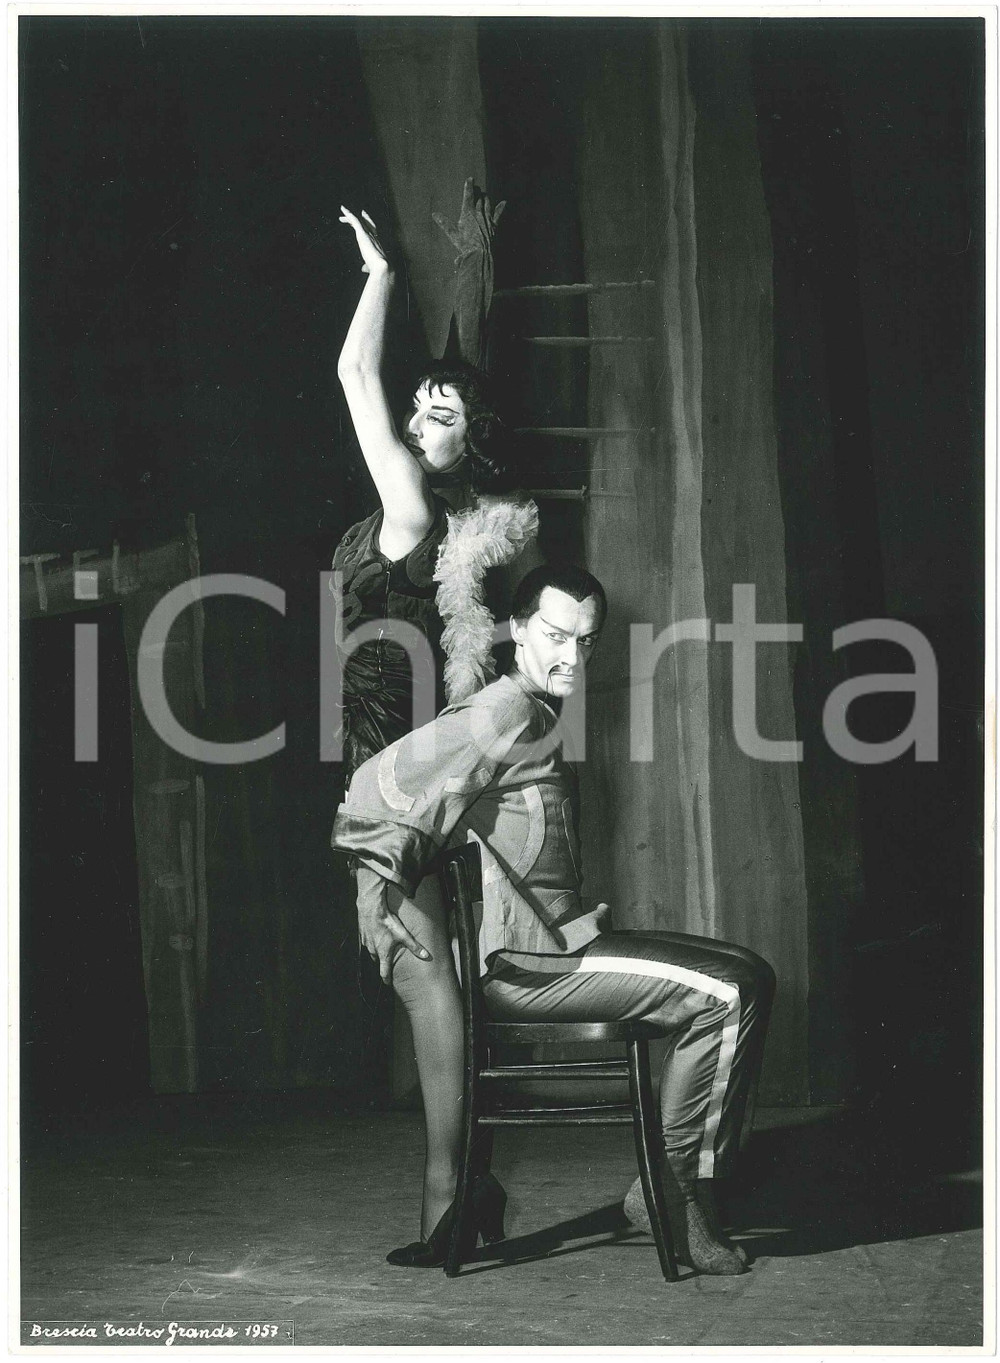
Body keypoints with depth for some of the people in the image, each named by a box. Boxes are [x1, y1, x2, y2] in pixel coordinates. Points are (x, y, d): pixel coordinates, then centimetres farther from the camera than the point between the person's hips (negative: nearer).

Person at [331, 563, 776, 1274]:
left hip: (557, 942, 10)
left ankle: (674, 1185, 9)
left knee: (750, 977, 10)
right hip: (525, 961, -10)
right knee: (726, 994, -18)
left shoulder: (542, 719, 18)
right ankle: (675, 1196, -8)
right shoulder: (509, 716, -13)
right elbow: (379, 790, -17)